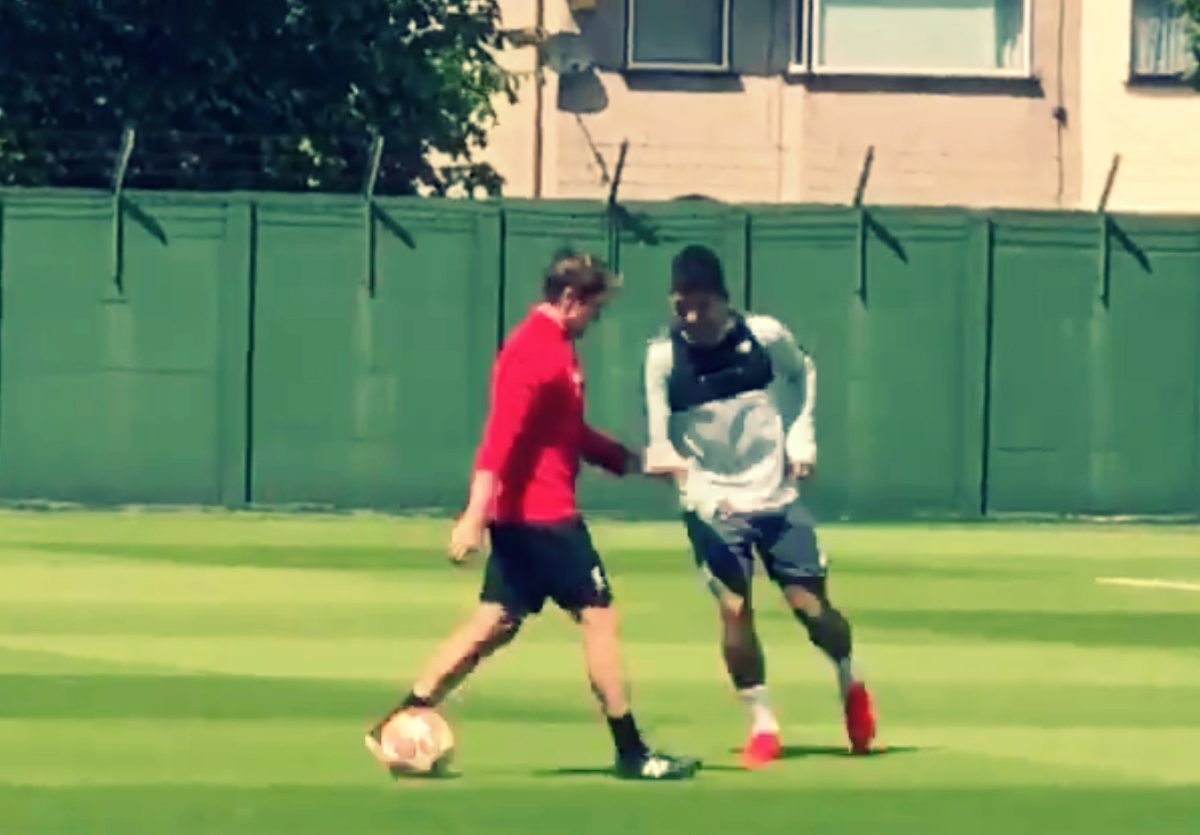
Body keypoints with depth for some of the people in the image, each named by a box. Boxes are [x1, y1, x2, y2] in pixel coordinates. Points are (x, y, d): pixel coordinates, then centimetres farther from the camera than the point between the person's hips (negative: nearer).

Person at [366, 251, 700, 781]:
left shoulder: (554, 348, 16)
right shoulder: (536, 352, -16)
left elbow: (570, 433, 28)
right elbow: (499, 438, -24)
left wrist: (633, 462, 25)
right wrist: (476, 516, -30)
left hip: (518, 517, 10)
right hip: (541, 513, -10)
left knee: (495, 623, 10)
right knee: (598, 615, -3)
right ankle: (631, 753, 2)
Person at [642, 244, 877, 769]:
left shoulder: (765, 336, -10)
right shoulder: (664, 356, -13)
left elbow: (803, 373, 13)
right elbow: (659, 441, -13)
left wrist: (801, 438, 4)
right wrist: (688, 481, -30)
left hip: (776, 496, 1)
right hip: (713, 507, -1)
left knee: (810, 603, 0)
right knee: (734, 610, -10)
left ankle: (851, 685, 31)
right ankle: (762, 725, 7)